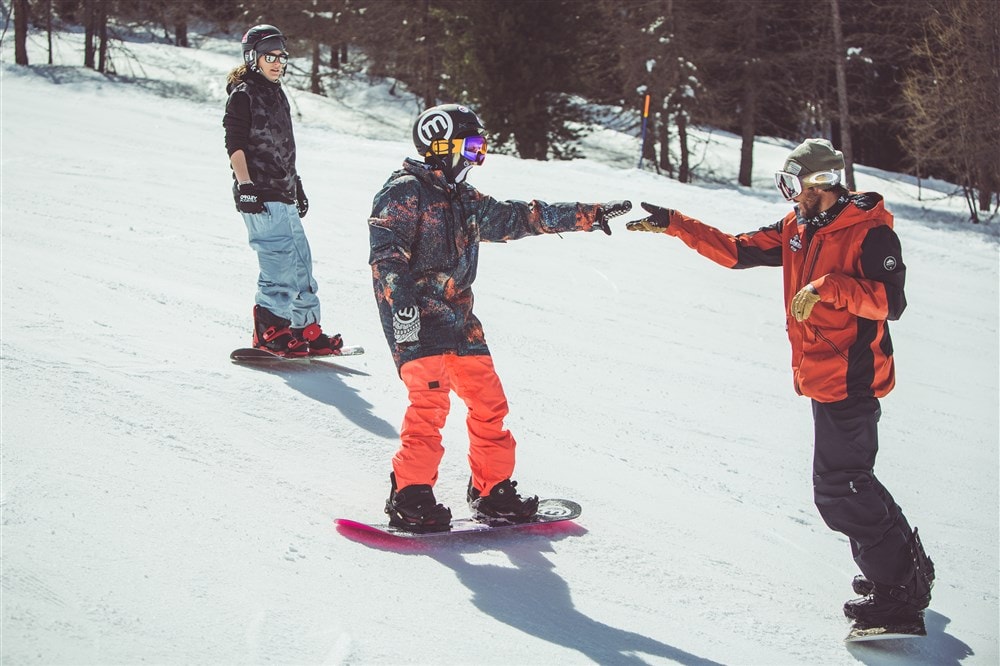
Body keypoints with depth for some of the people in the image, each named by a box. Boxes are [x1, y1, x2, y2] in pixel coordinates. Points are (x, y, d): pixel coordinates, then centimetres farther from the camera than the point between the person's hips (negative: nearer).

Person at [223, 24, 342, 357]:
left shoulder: (277, 94, 20)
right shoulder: (243, 95, -6)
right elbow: (235, 145, -13)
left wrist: (296, 184, 27)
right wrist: (245, 185, -21)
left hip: (283, 195, 9)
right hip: (259, 196, -9)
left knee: (300, 261, 8)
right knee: (279, 261, -14)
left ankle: (307, 329, 13)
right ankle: (269, 331, -8)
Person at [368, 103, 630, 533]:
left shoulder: (465, 200, 19)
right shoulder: (404, 192, -6)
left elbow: (517, 218, 22)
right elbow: (386, 252, -16)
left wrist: (589, 215, 20)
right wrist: (401, 300, -31)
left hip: (458, 319, 8)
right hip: (415, 319, -8)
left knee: (488, 400, 7)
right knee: (430, 399, -19)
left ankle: (492, 491, 18)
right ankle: (409, 497, -11)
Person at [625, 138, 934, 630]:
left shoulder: (869, 232, -15)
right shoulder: (797, 229, 10)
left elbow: (891, 302, -24)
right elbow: (736, 251, 11)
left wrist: (827, 286, -32)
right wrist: (674, 225, 7)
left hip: (851, 380, -9)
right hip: (825, 379, 9)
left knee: (837, 488, -8)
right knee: (848, 479, 17)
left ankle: (900, 592, 2)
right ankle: (906, 563, 30)